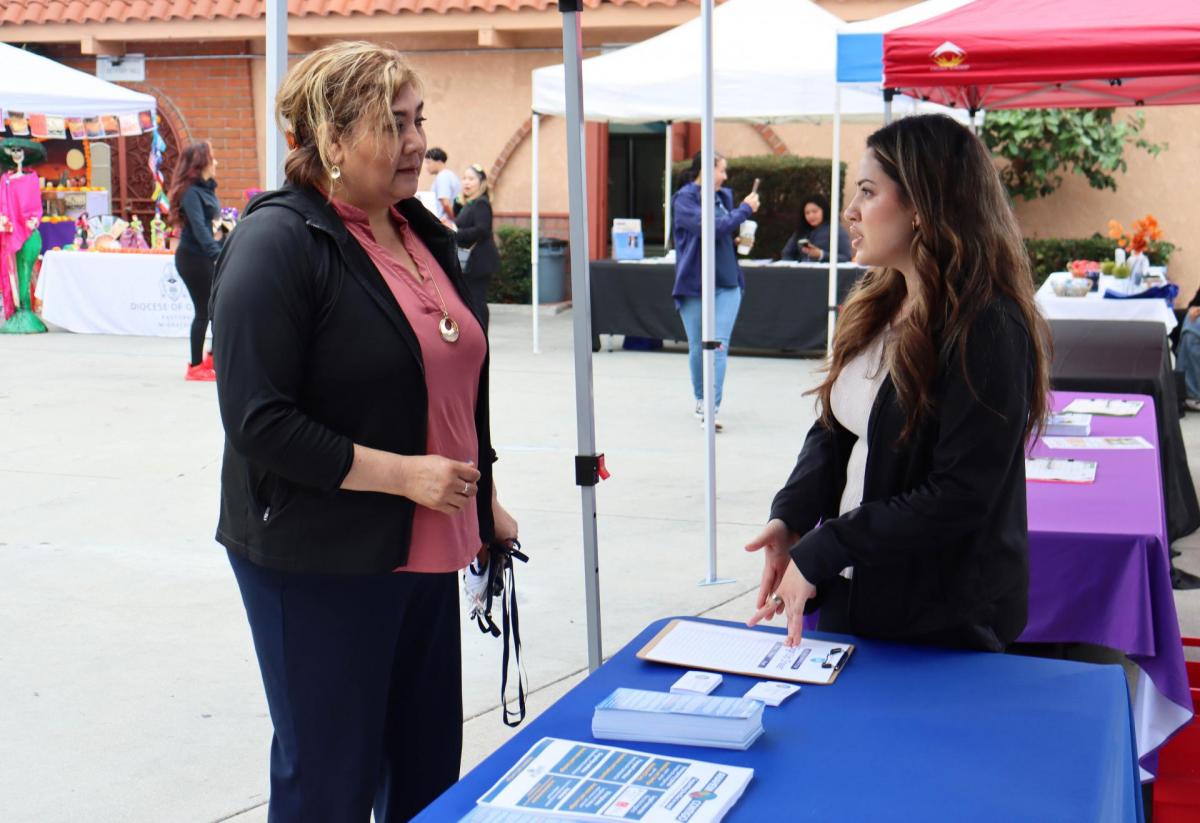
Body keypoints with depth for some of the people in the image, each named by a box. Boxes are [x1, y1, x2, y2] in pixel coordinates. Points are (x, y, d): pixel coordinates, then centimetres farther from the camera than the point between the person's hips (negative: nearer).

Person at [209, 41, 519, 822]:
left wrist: (483, 499, 21)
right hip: (320, 564, -7)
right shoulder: (279, 241, -14)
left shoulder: (425, 234, 11)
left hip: (425, 549, 8)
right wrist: (401, 473, -21)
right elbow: (259, 422, -20)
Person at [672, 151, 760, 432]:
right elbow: (711, 227, -23)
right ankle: (700, 399, 31)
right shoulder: (684, 199, -8)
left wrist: (738, 238, 7)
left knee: (719, 346, -9)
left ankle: (712, 409, -12)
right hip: (693, 284, -3)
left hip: (727, 283, 3)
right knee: (698, 347, 10)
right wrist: (745, 209, -14)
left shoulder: (725, 196, 9)